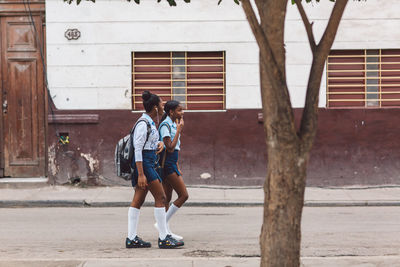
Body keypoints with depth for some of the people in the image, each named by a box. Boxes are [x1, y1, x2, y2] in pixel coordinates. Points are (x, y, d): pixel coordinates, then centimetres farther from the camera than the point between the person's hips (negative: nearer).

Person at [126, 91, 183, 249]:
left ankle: (131, 239, 10)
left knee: (138, 200, 8)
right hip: (143, 163, -10)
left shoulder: (150, 122, 15)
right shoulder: (143, 124, -15)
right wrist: (141, 174, -23)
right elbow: (138, 149, -19)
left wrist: (160, 144, 0)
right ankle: (163, 238, -3)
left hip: (148, 163, 10)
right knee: (160, 197, -7)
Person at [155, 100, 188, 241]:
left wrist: (177, 167, 21)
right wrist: (179, 130, -16)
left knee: (167, 198, 9)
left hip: (171, 164, 10)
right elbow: (170, 148, -21)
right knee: (183, 195, -10)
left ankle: (165, 230, 12)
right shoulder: (165, 125, -14)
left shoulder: (172, 124, 16)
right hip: (167, 163, -10)